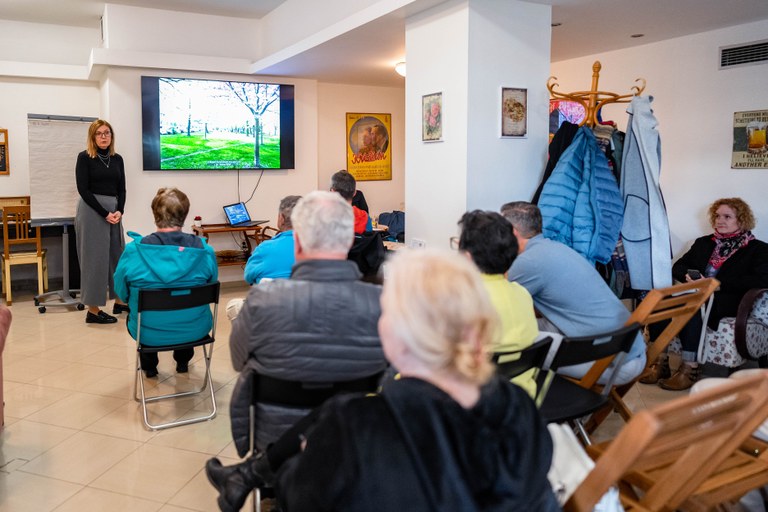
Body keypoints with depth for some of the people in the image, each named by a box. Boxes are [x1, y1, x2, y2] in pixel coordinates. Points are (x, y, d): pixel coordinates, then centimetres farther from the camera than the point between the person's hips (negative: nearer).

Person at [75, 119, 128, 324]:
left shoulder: (117, 159, 11)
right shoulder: (84, 157, -4)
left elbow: (121, 189, 8)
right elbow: (83, 189, -10)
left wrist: (119, 211, -9)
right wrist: (104, 213, -15)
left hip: (114, 211, 6)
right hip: (91, 211, -6)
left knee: (117, 255, 10)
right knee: (94, 257, -4)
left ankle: (119, 301, 23)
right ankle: (93, 310, 3)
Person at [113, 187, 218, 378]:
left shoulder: (134, 250, -16)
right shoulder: (204, 250, -14)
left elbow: (121, 293, -2)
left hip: (149, 333, 0)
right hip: (194, 330, 1)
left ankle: (149, 366, 47)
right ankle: (183, 361, 50)